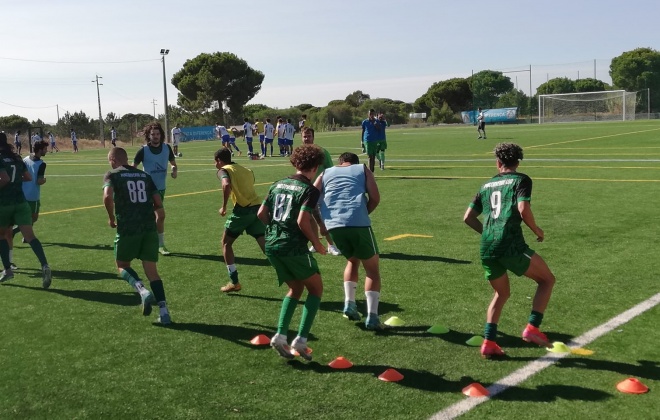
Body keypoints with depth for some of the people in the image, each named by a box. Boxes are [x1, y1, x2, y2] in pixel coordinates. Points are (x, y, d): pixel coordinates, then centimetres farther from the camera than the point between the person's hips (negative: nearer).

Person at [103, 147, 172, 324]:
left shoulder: (112, 175, 3)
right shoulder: (144, 175, 16)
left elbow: (108, 196, -17)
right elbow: (158, 204, 10)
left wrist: (111, 217, -2)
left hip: (127, 229, -4)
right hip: (149, 228, 4)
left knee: (122, 265, 17)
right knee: (152, 270, 9)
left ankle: (143, 291, -10)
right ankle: (164, 311, -2)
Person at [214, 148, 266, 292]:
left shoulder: (224, 170, 4)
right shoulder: (247, 170, 26)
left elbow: (226, 185, -16)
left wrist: (224, 207, -10)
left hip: (242, 210, -5)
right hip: (257, 207, 5)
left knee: (226, 243, 14)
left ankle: (234, 282, 14)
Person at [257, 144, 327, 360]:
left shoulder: (278, 184, 11)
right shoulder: (309, 190, -9)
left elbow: (261, 214, 10)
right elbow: (302, 221, -19)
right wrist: (317, 244, -6)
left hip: (271, 245, 7)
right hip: (293, 247, -7)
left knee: (295, 288, 22)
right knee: (316, 287, 12)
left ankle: (280, 335, 9)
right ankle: (301, 340, 2)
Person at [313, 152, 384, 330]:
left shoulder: (326, 173, 24)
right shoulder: (363, 169, 19)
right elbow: (375, 198, 6)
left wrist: (321, 224, 21)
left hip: (333, 226, 3)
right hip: (358, 224, -3)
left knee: (353, 260, 29)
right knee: (372, 268, 11)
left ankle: (349, 304, 17)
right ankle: (372, 317, 1)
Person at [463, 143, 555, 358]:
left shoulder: (486, 185, 20)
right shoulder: (521, 180, 5)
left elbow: (468, 217, 19)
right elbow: (523, 210, -11)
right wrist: (537, 231, 5)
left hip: (486, 249, 6)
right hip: (511, 245, -6)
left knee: (501, 293, 24)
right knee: (547, 279, 15)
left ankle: (488, 342, 14)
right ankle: (532, 328, 3)